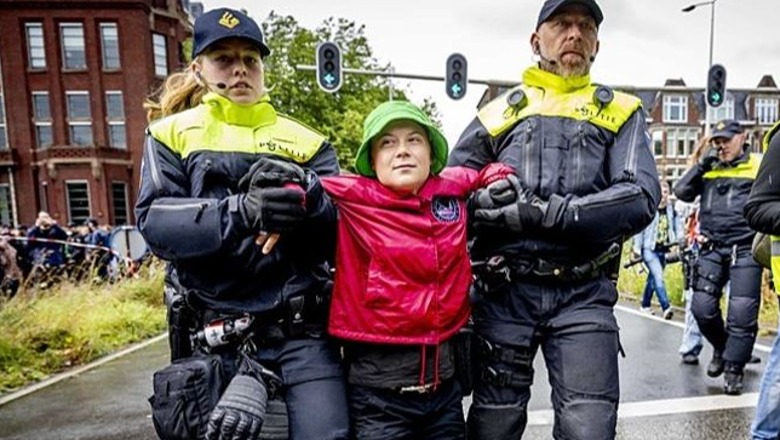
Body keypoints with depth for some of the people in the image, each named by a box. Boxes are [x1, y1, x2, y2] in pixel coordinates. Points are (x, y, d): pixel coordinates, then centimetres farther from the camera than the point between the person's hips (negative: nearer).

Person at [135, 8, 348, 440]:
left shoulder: (305, 140, 9)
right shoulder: (172, 133, 8)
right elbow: (154, 223, -7)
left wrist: (308, 198, -20)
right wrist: (242, 212, -23)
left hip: (304, 327, 1)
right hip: (219, 333, 0)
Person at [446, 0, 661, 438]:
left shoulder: (621, 112, 9)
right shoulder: (499, 113, 10)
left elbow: (642, 198, -7)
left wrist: (546, 214, -17)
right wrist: (482, 197, -15)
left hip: (583, 295, 0)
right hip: (504, 292, 1)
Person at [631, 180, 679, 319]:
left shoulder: (671, 211, 8)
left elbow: (677, 228, 14)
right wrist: (637, 246, -9)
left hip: (663, 250, 6)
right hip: (649, 249, -5)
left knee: (653, 278, 15)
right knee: (658, 277, -17)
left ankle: (645, 305, 28)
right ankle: (666, 307, -20)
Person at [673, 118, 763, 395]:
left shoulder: (759, 167, 4)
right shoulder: (708, 170, 14)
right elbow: (681, 192, 3)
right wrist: (702, 163, -3)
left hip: (745, 250, -3)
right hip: (711, 249, 3)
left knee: (742, 313, -4)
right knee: (702, 307, -2)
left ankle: (734, 368, 9)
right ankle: (721, 347, 26)